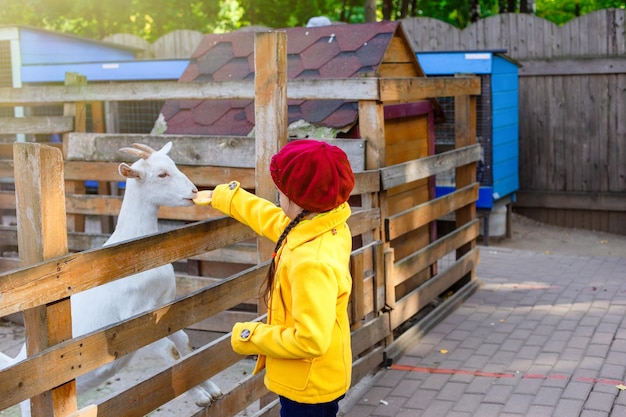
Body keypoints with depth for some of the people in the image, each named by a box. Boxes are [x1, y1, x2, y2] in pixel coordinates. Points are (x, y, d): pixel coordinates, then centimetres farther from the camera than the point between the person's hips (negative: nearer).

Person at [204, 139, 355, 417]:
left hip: (309, 386, -9)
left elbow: (310, 340, -32)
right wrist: (221, 197, 25)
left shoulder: (311, 262, -34)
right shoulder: (327, 228, -5)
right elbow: (272, 219, 14)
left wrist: (250, 337, -18)